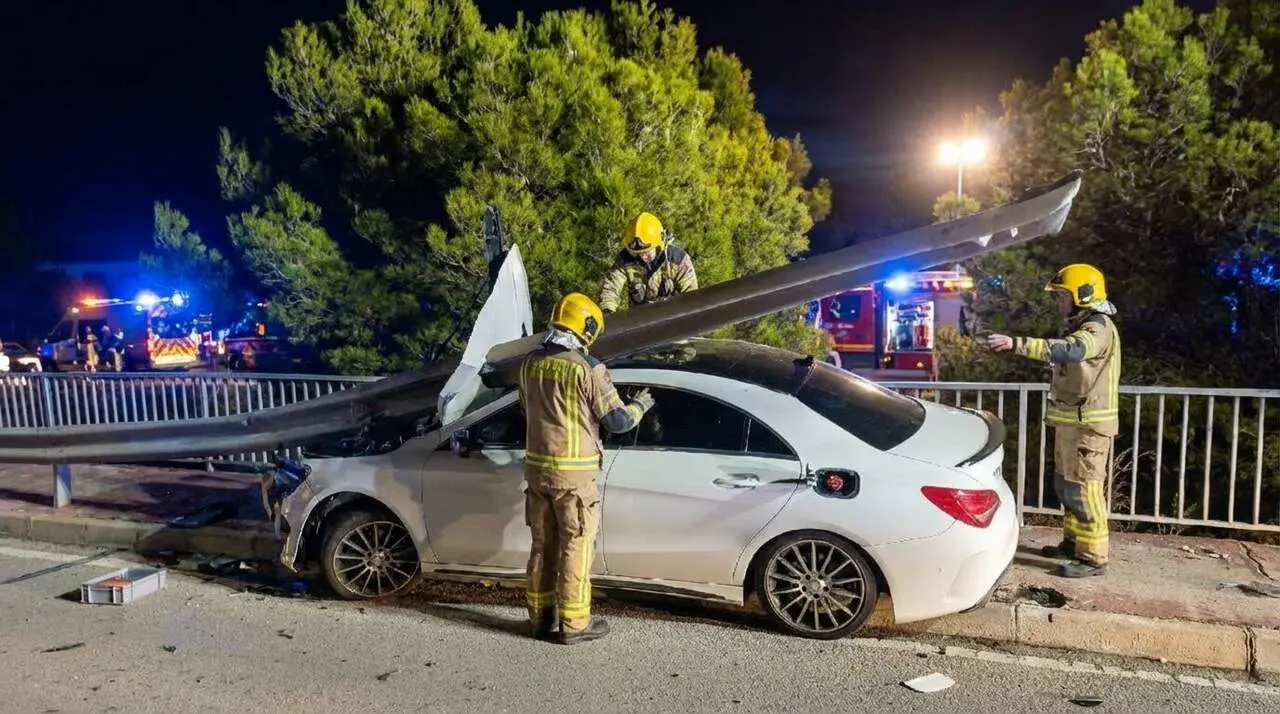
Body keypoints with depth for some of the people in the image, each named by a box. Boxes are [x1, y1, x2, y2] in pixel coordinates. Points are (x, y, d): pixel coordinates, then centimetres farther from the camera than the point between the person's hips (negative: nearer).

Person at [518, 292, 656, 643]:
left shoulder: (530, 364, 5)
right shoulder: (586, 368, -15)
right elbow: (617, 421, -10)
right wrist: (640, 405, 9)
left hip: (536, 467, 6)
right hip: (572, 472, -6)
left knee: (543, 545, 16)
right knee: (575, 547, 4)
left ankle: (541, 617, 24)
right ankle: (574, 624, 11)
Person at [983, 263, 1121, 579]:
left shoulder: (1098, 328, -17)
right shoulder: (1083, 325, 18)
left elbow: (1068, 351, -38)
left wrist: (1017, 343, -46)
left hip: (1087, 423, -10)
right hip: (1072, 420, 11)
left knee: (1083, 487, -7)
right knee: (1067, 484, 17)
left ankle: (1093, 557, -1)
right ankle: (1074, 542, 28)